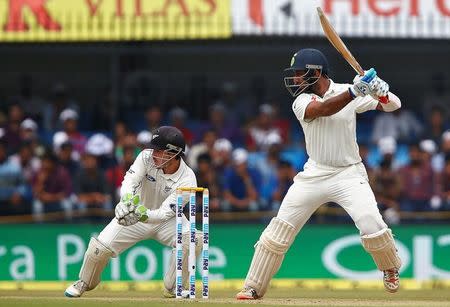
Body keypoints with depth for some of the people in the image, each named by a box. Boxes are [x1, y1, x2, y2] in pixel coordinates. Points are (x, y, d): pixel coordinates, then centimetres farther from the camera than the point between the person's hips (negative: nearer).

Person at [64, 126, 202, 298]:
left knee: (194, 239, -29)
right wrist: (128, 201, -58)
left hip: (165, 220, -1)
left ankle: (173, 288, -9)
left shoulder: (187, 180, -28)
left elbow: (164, 213, -35)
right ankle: (85, 282, 17)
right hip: (135, 213, 1)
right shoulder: (147, 157, -21)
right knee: (100, 247, -16)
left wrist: (142, 214, -54)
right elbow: (130, 181, -35)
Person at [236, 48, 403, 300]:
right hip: (314, 174, 2)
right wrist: (354, 92, -41)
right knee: (279, 229, -2)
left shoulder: (346, 91, -4)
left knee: (372, 225, -21)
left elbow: (393, 105, -6)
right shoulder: (301, 102, -5)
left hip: (349, 173, -2)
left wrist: (379, 91, -29)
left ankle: (391, 268, 10)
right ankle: (254, 288, 9)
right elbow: (323, 109, -27)